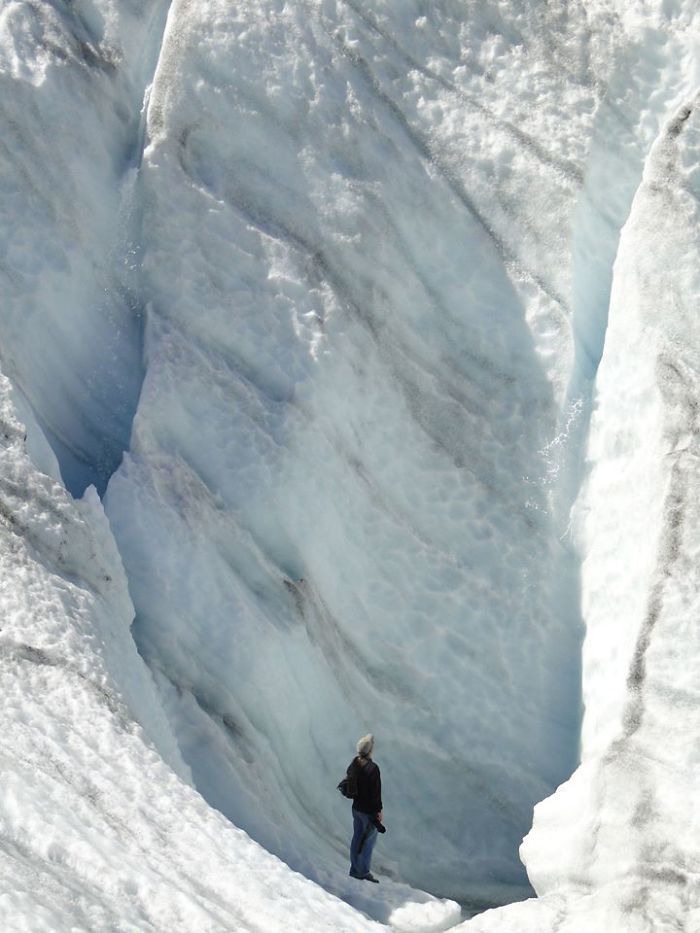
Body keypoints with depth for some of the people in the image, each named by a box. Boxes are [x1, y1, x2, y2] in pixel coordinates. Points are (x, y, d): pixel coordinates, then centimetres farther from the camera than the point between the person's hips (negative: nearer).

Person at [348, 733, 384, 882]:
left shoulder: (355, 762, -3)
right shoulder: (372, 768, -26)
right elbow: (376, 792, -22)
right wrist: (379, 810, -11)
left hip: (356, 808, 7)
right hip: (369, 811, -7)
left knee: (357, 838, 18)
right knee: (369, 841, 8)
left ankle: (355, 869, 30)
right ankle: (364, 872, 17)